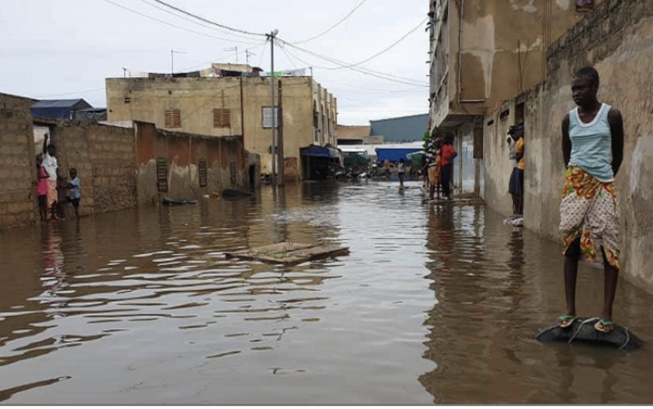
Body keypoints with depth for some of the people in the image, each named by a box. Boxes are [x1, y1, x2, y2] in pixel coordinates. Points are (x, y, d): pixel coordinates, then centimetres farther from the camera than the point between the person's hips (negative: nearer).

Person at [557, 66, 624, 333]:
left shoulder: (611, 115, 0)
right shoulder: (569, 119, 7)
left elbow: (618, 155, 7)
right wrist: (578, 175, 13)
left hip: (604, 185, -2)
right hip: (575, 183, 2)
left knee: (609, 246, -5)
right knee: (571, 245, 2)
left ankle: (607, 313, 1)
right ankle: (570, 309, 9)